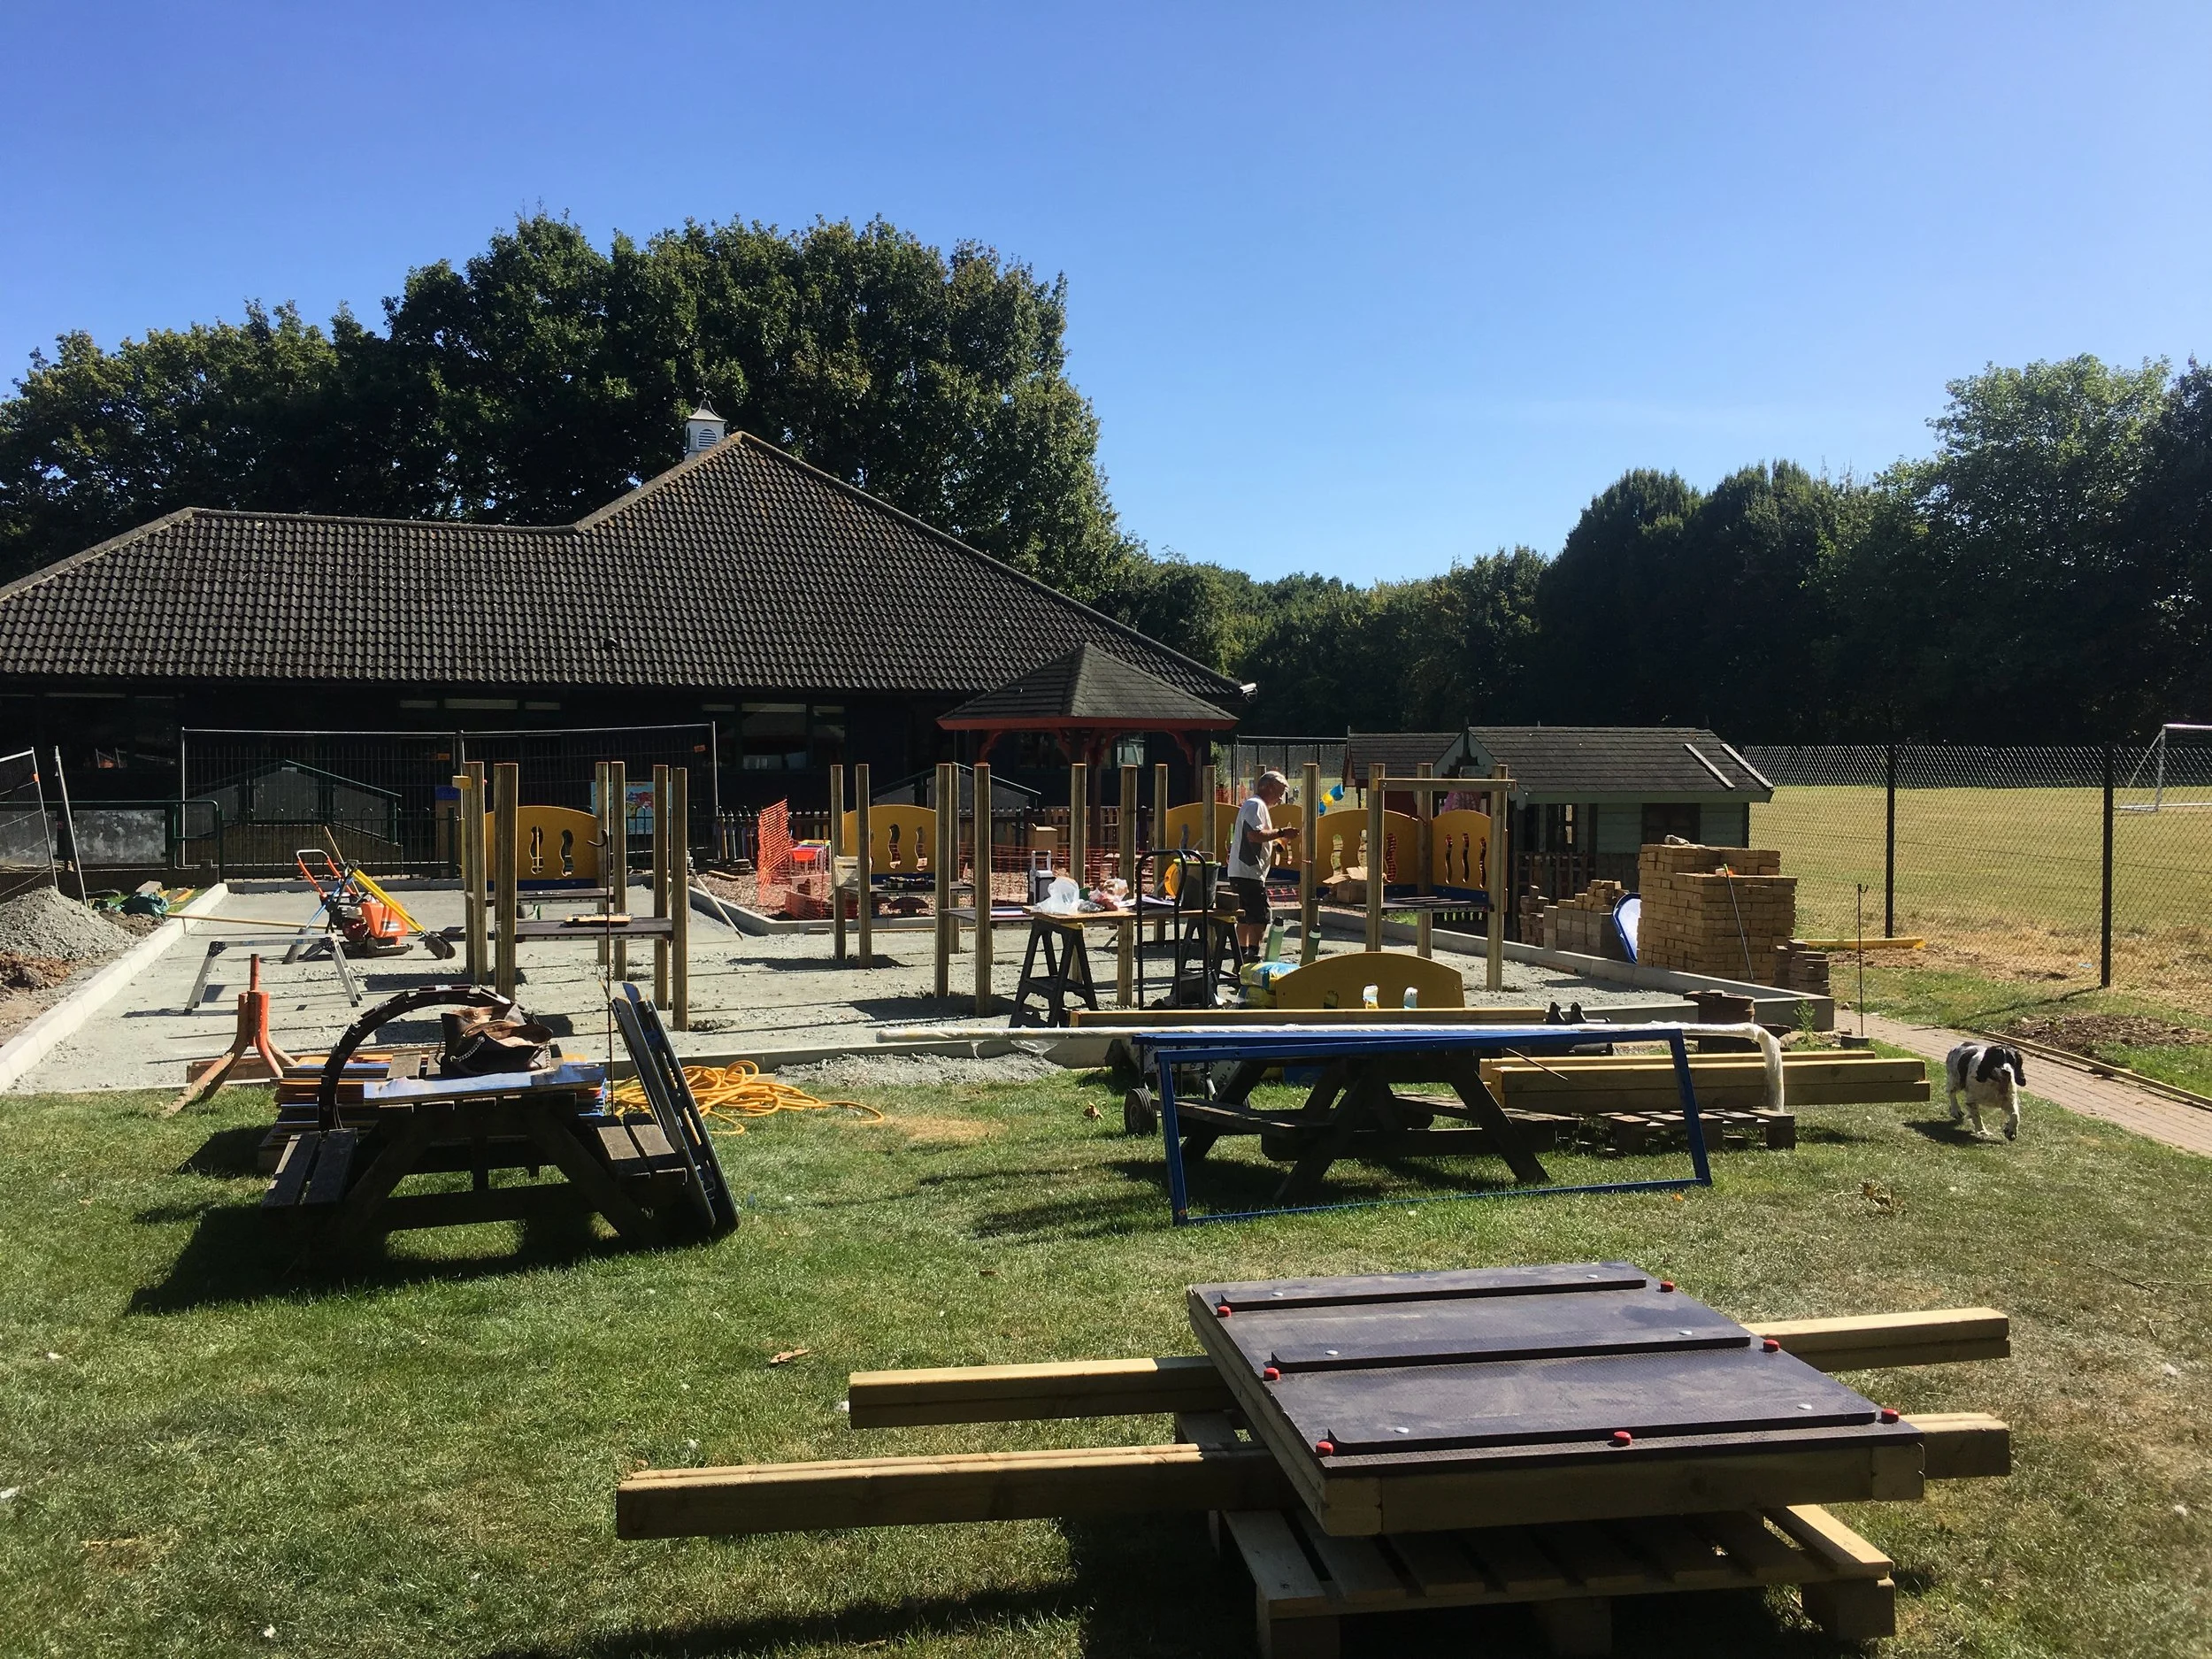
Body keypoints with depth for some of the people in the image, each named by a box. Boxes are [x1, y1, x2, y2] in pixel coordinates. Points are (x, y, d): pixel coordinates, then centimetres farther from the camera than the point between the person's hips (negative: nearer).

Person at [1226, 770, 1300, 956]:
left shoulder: (1251, 804, 24)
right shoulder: (1256, 805, -10)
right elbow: (1254, 835, -22)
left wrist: (1276, 840, 19)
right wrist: (1281, 833, -15)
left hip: (1239, 873, 11)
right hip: (1249, 872, -11)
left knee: (1245, 917, 13)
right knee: (1261, 916, -12)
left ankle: (1242, 958, 16)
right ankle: (1252, 957, -16)